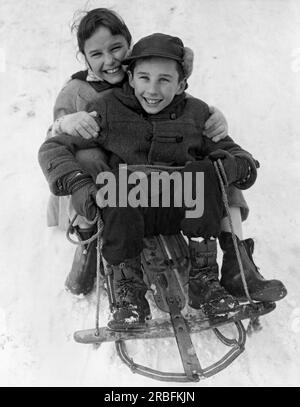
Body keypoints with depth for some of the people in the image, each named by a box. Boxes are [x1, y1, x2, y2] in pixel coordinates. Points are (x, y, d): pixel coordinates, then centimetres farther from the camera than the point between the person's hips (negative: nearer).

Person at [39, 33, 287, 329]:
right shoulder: (108, 110, -1)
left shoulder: (195, 113, 5)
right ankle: (127, 290, -18)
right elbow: (52, 148, -1)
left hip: (180, 210, 2)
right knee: (117, 180, -32)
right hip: (125, 213, -1)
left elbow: (239, 156, 8)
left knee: (203, 171, -25)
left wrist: (232, 165, -17)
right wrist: (77, 185, -19)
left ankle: (204, 279, -15)